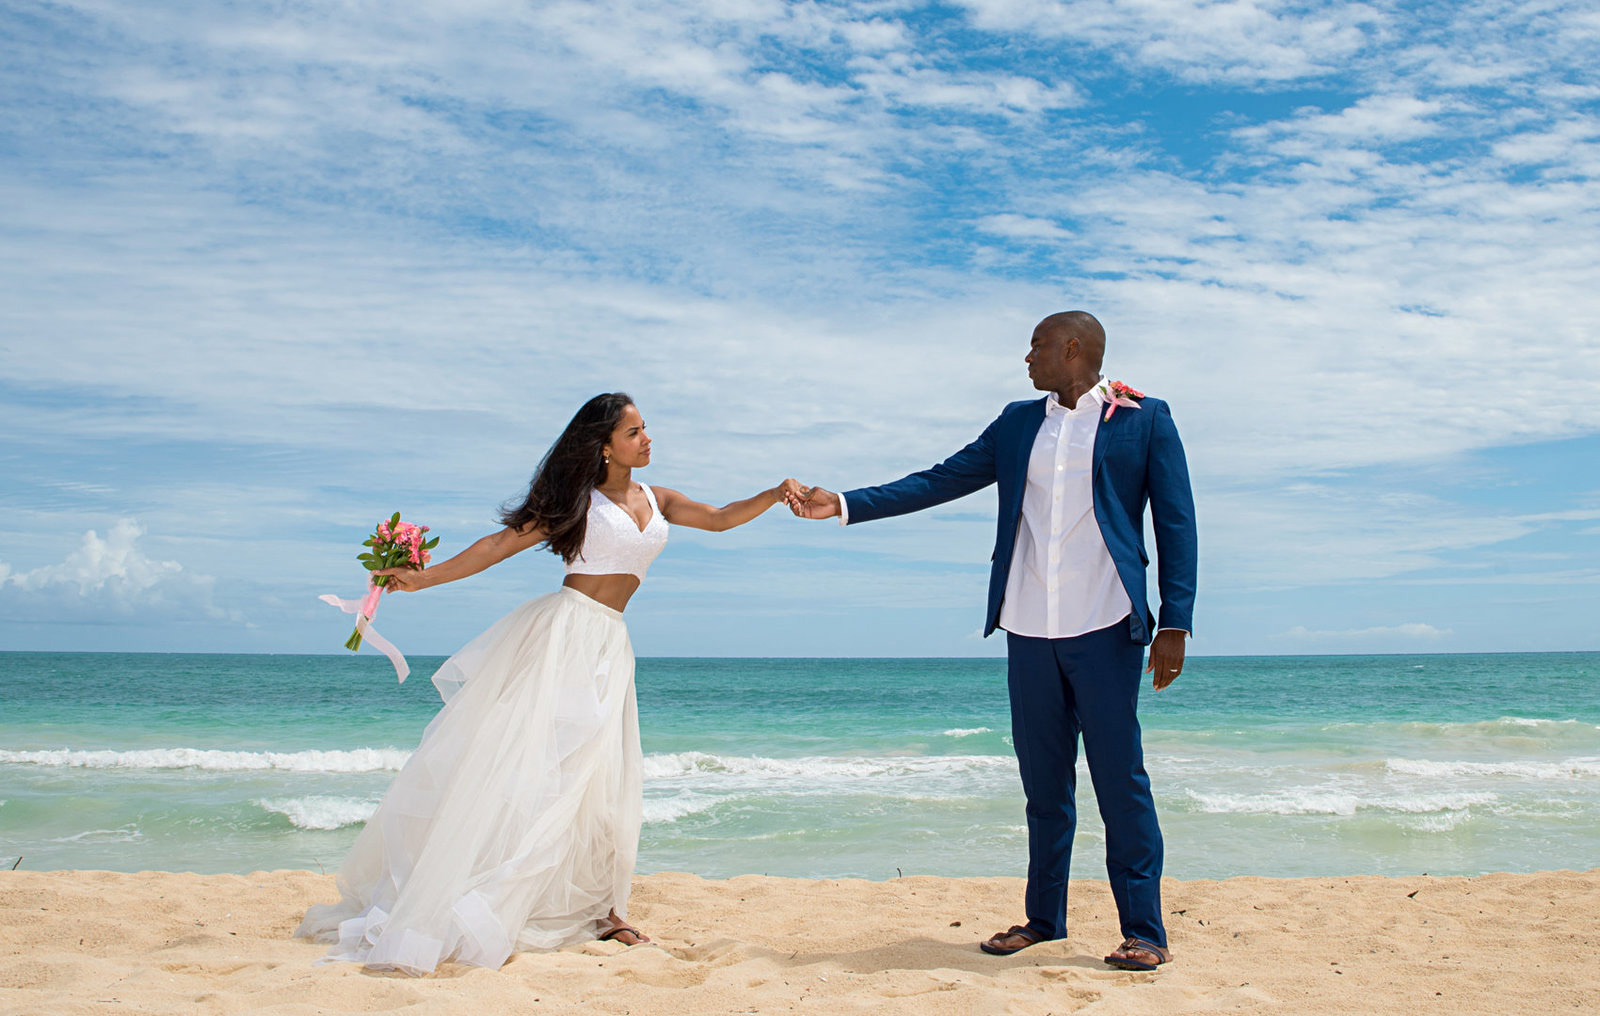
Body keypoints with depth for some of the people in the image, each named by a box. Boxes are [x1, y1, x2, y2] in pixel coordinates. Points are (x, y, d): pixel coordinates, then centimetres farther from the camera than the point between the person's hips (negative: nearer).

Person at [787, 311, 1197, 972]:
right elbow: (939, 482, 14)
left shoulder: (1145, 420, 2)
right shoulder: (1017, 424, 15)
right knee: (1043, 781, 11)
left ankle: (1144, 932, 6)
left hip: (1104, 630, -4)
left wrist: (1175, 624, -8)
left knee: (1120, 780, -3)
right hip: (1029, 630, 5)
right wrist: (844, 505, 7)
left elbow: (1175, 525, -1)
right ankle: (1044, 918, 21)